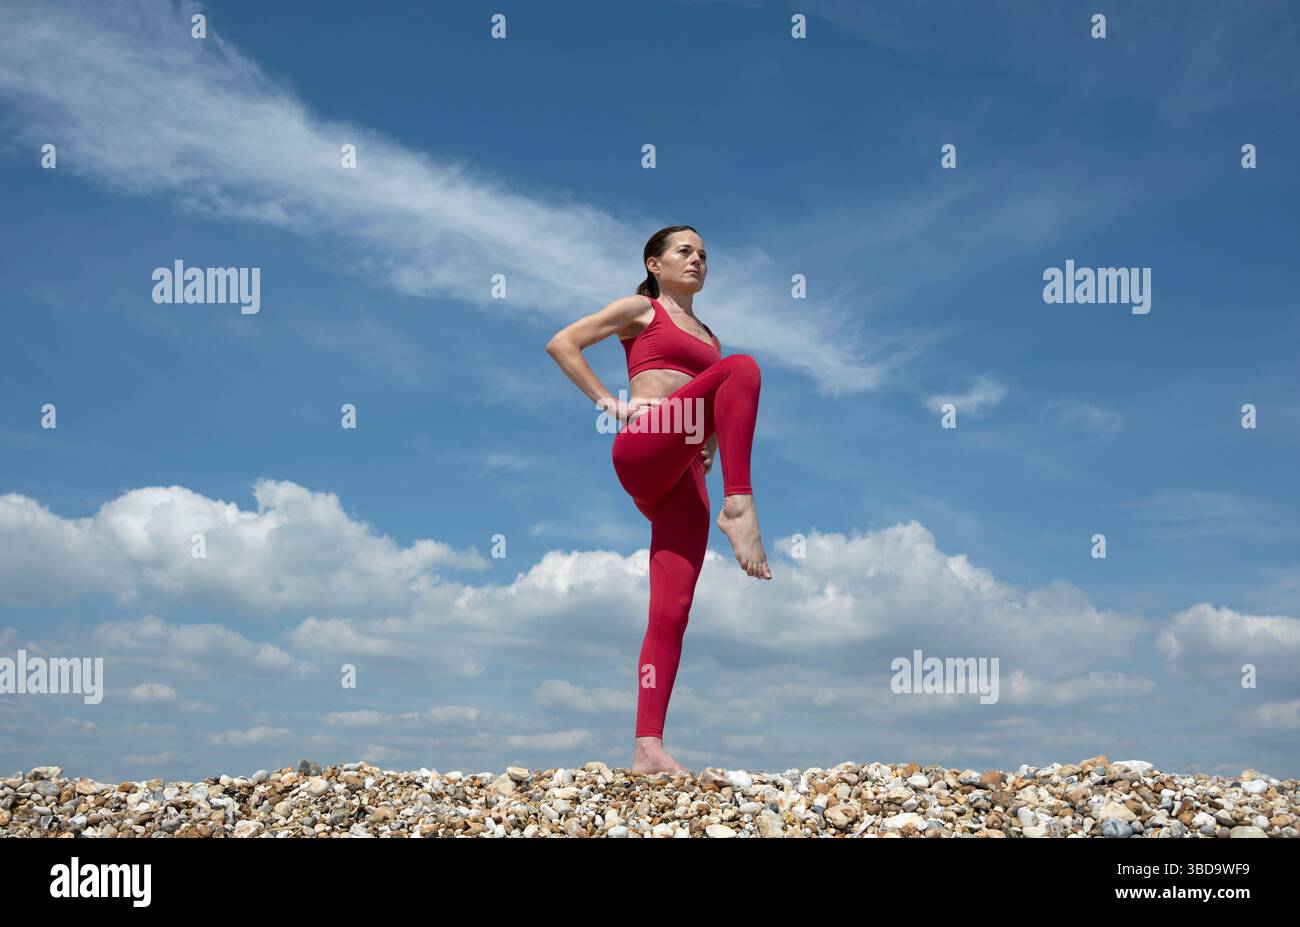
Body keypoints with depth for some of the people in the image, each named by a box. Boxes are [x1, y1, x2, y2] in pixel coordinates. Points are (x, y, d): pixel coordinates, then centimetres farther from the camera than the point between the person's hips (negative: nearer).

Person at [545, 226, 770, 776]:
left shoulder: (707, 336, 31)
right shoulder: (640, 310, 13)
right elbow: (562, 344, 5)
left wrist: (710, 445, 16)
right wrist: (608, 403, -4)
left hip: (681, 475, 6)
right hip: (642, 450, -5)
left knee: (673, 610, -10)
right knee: (742, 367, -26)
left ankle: (648, 747, -14)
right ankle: (739, 507, -34)